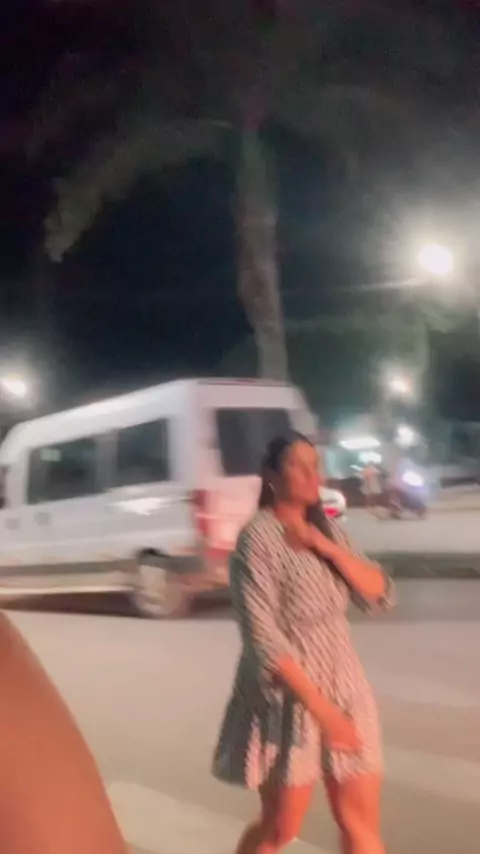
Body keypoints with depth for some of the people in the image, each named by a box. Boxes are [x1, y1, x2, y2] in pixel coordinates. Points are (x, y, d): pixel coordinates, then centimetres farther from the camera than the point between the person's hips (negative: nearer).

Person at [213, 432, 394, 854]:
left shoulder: (327, 529, 7)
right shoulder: (259, 538, -14)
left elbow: (380, 594, 1)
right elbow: (263, 636, -20)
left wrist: (328, 548, -13)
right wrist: (319, 708, -23)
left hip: (345, 691, 6)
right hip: (288, 698, -6)